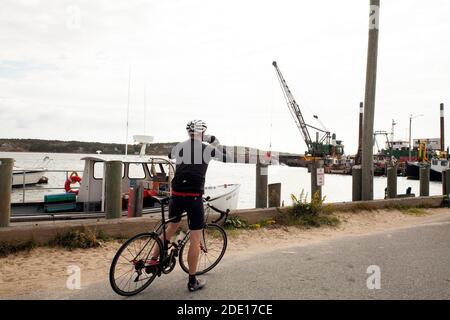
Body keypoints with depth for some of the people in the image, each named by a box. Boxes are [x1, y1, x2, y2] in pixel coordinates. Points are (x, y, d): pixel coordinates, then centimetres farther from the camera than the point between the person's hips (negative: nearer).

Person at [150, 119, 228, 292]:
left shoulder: (179, 146, 9)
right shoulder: (207, 149, -2)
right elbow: (225, 157, 14)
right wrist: (214, 141, 19)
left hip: (176, 195, 5)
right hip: (194, 197, -4)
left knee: (172, 226, 29)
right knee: (195, 239, 5)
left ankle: (153, 259, 36)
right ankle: (193, 281, 14)